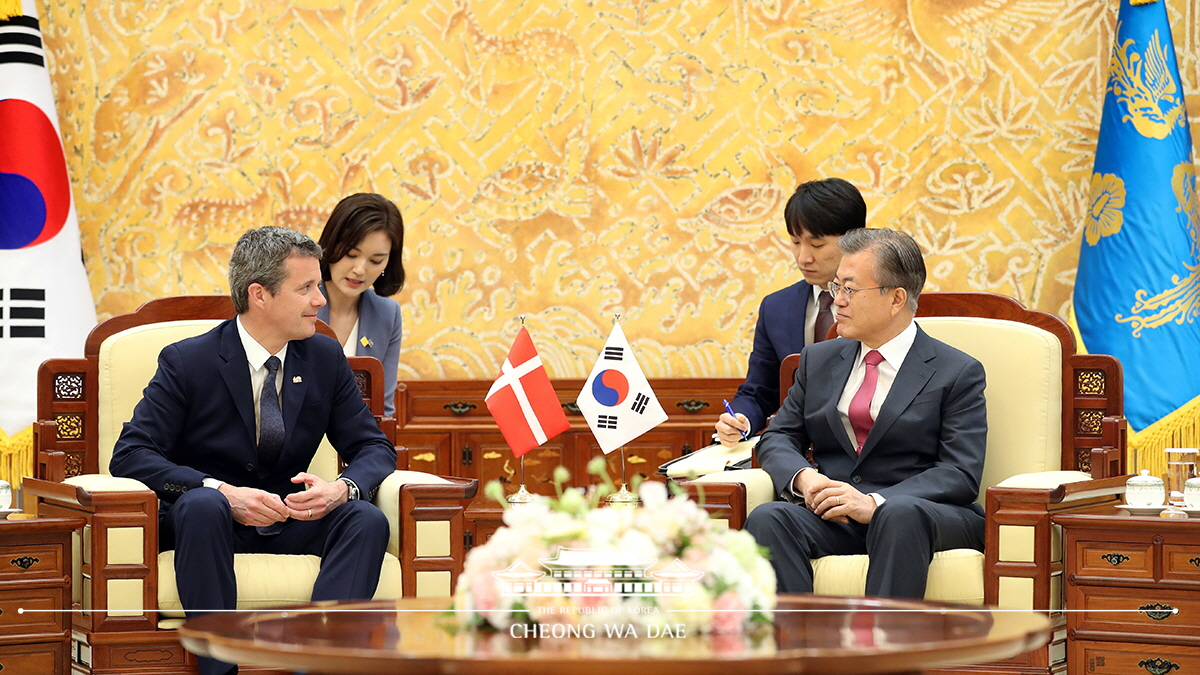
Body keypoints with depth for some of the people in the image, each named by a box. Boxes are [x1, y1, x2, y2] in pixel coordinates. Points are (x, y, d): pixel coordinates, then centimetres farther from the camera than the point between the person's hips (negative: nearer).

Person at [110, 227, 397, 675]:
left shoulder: (325, 358, 5)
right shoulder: (187, 362, -7)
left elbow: (374, 448, 7)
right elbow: (130, 455, -14)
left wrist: (343, 488, -19)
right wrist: (221, 492, -29)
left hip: (290, 524, 4)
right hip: (208, 520, -3)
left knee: (367, 520, -25)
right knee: (203, 504, -38)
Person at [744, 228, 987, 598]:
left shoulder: (957, 373, 4)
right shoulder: (819, 360, 21)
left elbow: (961, 473, -5)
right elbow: (778, 438, 19)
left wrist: (874, 503, -19)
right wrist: (803, 477, -7)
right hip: (831, 513, 4)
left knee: (900, 515, -39)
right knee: (766, 519, -28)